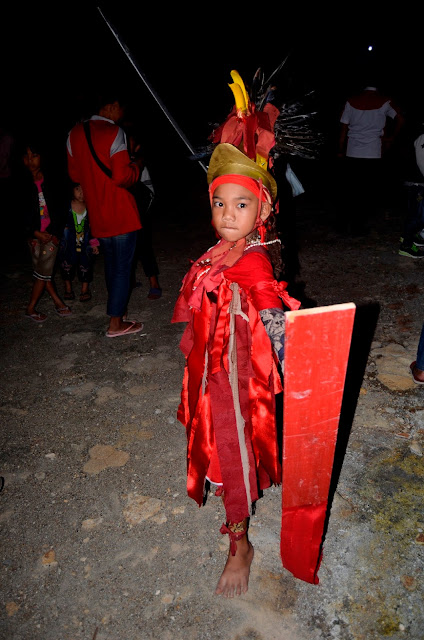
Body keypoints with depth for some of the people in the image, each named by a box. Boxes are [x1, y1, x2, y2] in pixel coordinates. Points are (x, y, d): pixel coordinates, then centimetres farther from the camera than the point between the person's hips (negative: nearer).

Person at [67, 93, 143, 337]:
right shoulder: (115, 133, -14)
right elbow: (122, 177, -21)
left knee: (111, 263, 20)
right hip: (121, 214, -7)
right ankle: (116, 323, 6)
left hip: (97, 214, 7)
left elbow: (74, 174, 15)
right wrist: (136, 167, -3)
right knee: (122, 267, 1)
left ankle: (119, 308, 34)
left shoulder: (75, 133, 7)